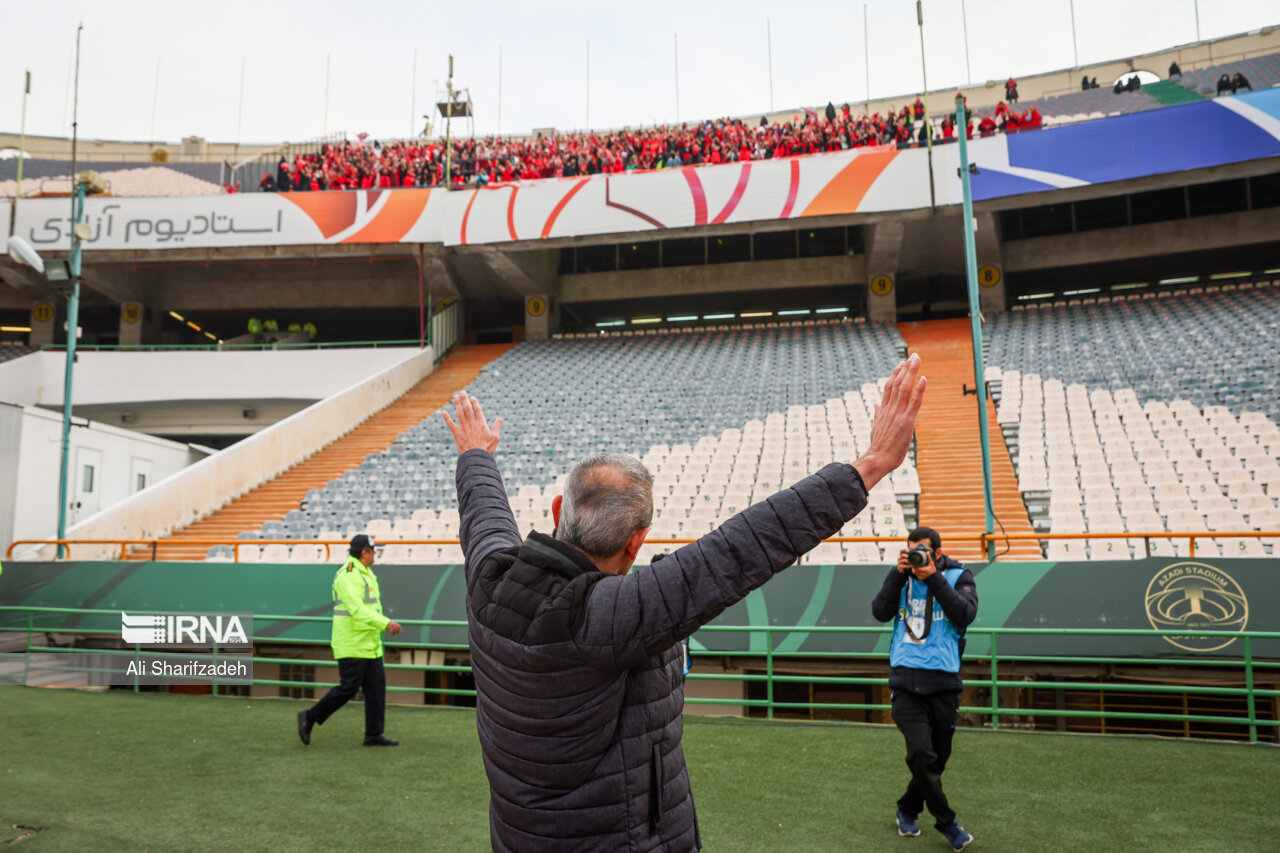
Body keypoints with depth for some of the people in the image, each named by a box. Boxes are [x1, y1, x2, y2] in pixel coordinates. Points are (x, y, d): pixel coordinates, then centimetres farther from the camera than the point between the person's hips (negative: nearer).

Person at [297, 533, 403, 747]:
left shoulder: (365, 573, 15)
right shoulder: (348, 576, -17)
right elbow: (357, 610, -28)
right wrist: (385, 623, -34)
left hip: (370, 644, 10)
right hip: (351, 646, -10)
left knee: (376, 686, 6)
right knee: (348, 688, -5)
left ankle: (373, 734, 10)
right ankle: (309, 717, 12)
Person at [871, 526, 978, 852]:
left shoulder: (959, 576, 3)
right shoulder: (901, 576, 7)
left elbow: (965, 615, -13)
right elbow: (880, 612, -5)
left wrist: (934, 578, -17)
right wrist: (898, 574, -12)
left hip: (943, 681, 1)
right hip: (905, 679, 0)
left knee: (937, 757, 10)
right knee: (921, 752, -13)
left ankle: (908, 810, 32)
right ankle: (947, 823, 4)